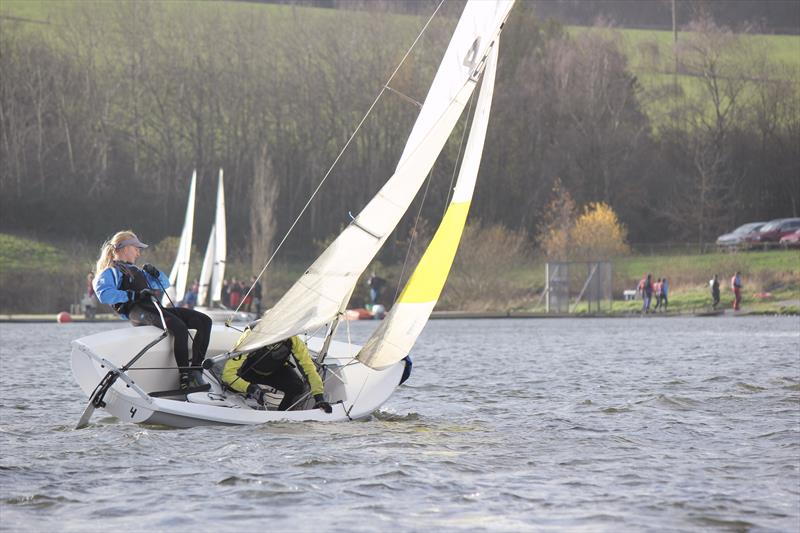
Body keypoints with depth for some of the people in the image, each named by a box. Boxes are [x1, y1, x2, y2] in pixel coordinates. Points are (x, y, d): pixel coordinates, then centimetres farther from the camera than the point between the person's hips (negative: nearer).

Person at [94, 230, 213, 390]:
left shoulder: (137, 271, 36)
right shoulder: (111, 272, 12)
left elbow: (165, 284, 43)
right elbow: (103, 293, -10)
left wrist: (155, 273, 21)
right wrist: (133, 295, -15)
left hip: (154, 308, 9)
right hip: (137, 311, -9)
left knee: (204, 321, -9)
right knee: (179, 327, -35)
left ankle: (196, 369, -18)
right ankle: (184, 377, -34)